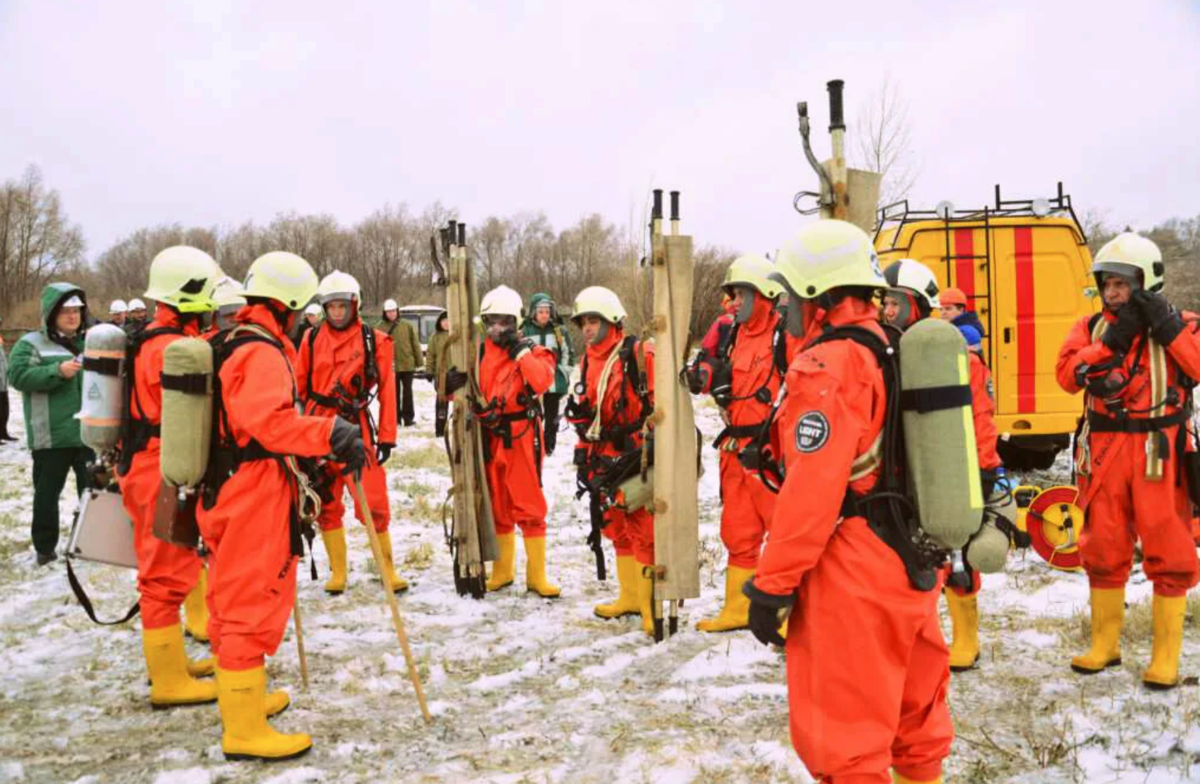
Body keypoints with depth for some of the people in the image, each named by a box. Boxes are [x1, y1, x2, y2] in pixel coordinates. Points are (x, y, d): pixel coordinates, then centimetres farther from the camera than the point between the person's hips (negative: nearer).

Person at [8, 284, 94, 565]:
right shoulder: (31, 343, -3)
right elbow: (18, 376, -17)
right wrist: (57, 371, -25)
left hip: (88, 431, 5)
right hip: (51, 435, -5)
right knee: (48, 491, 5)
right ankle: (45, 548, 15)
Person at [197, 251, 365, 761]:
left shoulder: (232, 345, 14)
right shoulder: (263, 352, -17)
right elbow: (268, 419, -33)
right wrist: (331, 435, -38)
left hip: (225, 489, 10)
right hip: (256, 496, -10)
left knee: (234, 600, 20)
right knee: (254, 606, -4)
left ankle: (240, 699, 36)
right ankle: (245, 730, 2)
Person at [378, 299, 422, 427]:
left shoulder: (407, 325, 2)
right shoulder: (381, 327, 0)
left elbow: (415, 344, 5)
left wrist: (419, 361, 3)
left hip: (407, 364, 0)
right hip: (390, 366, 0)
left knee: (407, 392, 5)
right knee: (394, 393, 7)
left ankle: (408, 417, 11)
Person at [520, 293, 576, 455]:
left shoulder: (559, 331, 3)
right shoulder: (525, 331, -3)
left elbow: (568, 353, 9)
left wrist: (563, 372, 2)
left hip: (554, 382, 2)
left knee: (552, 416, 9)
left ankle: (549, 446, 19)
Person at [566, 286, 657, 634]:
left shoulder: (639, 354, -10)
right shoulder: (587, 362, 14)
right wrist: (584, 455, 19)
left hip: (636, 456, -8)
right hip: (604, 459, 8)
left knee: (644, 531, -8)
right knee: (617, 528, 15)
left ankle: (652, 604, -1)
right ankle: (630, 596, 27)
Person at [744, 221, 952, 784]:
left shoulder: (825, 366, -17)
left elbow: (811, 490, -22)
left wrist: (772, 584, -16)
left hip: (851, 576, -9)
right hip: (913, 563, 9)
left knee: (842, 732, 2)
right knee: (912, 715, 21)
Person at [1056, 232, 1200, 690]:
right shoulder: (1092, 327, 10)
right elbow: (1068, 375, -6)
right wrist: (1111, 342, -14)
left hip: (1160, 454, -3)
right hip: (1105, 453, 3)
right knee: (1103, 550, 10)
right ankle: (1105, 644, 25)